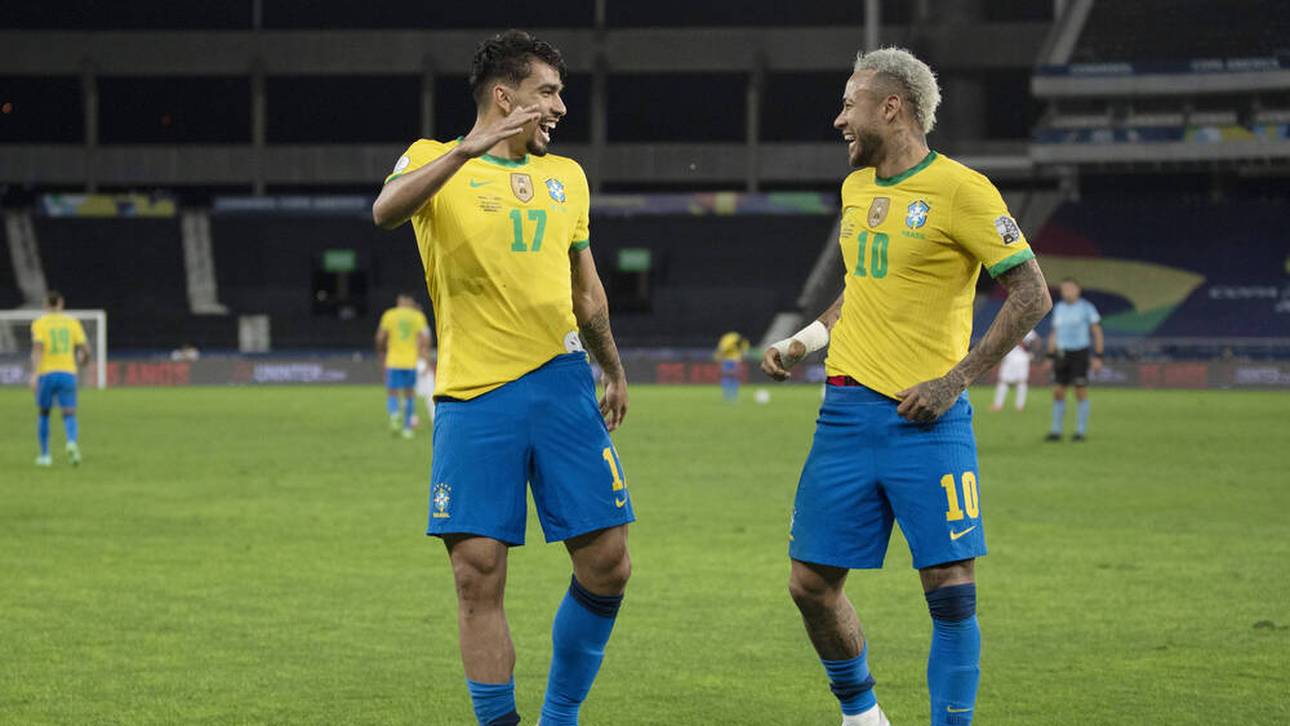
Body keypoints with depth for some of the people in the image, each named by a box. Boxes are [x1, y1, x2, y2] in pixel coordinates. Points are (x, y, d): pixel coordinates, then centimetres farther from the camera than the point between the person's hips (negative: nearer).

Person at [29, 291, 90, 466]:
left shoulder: (39, 323, 1)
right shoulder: (73, 322, 8)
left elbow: (37, 348, -14)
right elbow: (85, 349, 4)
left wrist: (34, 374, -21)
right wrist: (81, 361, 27)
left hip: (46, 374, -1)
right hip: (68, 373, 1)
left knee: (44, 414, 18)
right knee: (69, 416, -2)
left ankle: (44, 455, 19)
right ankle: (72, 442, -33)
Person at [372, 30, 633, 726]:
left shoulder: (566, 176, 18)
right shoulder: (436, 161, 3)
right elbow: (386, 211, -20)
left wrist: (614, 371, 34)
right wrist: (467, 150, -31)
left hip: (563, 386, 4)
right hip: (473, 396, -4)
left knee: (606, 564, -1)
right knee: (478, 573, -7)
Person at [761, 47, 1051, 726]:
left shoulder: (960, 189, -8)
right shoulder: (856, 188, 14)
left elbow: (1032, 294, -9)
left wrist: (954, 380, -13)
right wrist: (804, 341, 14)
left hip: (927, 420, -6)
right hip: (848, 411, 7)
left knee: (951, 590, -9)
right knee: (811, 583, 5)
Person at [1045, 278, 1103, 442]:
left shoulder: (1087, 308, -5)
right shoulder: (1058, 308, 10)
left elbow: (1098, 333, -3)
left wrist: (1098, 357, -9)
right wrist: (1050, 357, 13)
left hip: (1080, 354, -5)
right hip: (1062, 354, 5)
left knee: (1081, 392, -5)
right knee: (1058, 392, 0)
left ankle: (1081, 431, 2)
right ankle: (1056, 431, 6)